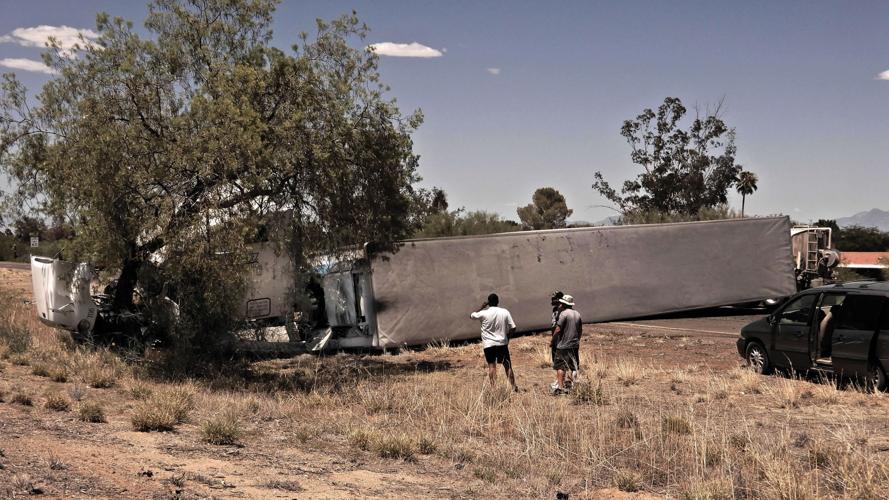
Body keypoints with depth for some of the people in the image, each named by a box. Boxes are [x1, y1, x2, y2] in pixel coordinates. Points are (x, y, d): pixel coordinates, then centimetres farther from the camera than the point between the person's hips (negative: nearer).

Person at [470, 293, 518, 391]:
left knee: (491, 366, 1)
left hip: (488, 344, -1)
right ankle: (513, 386, 10)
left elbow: (471, 316, 10)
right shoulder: (505, 312, -4)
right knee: (507, 365, 10)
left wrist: (482, 307, 12)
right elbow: (513, 328, -4)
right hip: (502, 343, 1)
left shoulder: (484, 313, -9)